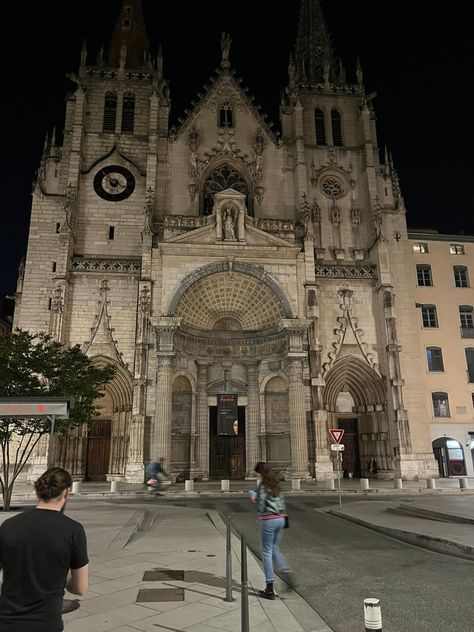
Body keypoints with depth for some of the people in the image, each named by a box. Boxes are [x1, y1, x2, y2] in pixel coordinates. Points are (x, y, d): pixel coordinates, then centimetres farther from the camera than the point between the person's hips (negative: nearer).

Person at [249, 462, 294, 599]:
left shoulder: (262, 486, -14)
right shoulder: (276, 484, 8)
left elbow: (260, 508, -15)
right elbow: (282, 502, 11)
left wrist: (255, 499, 1)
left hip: (268, 521, -7)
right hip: (280, 519, 7)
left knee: (267, 552, 4)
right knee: (275, 548, 24)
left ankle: (270, 589, 9)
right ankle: (286, 572, 12)